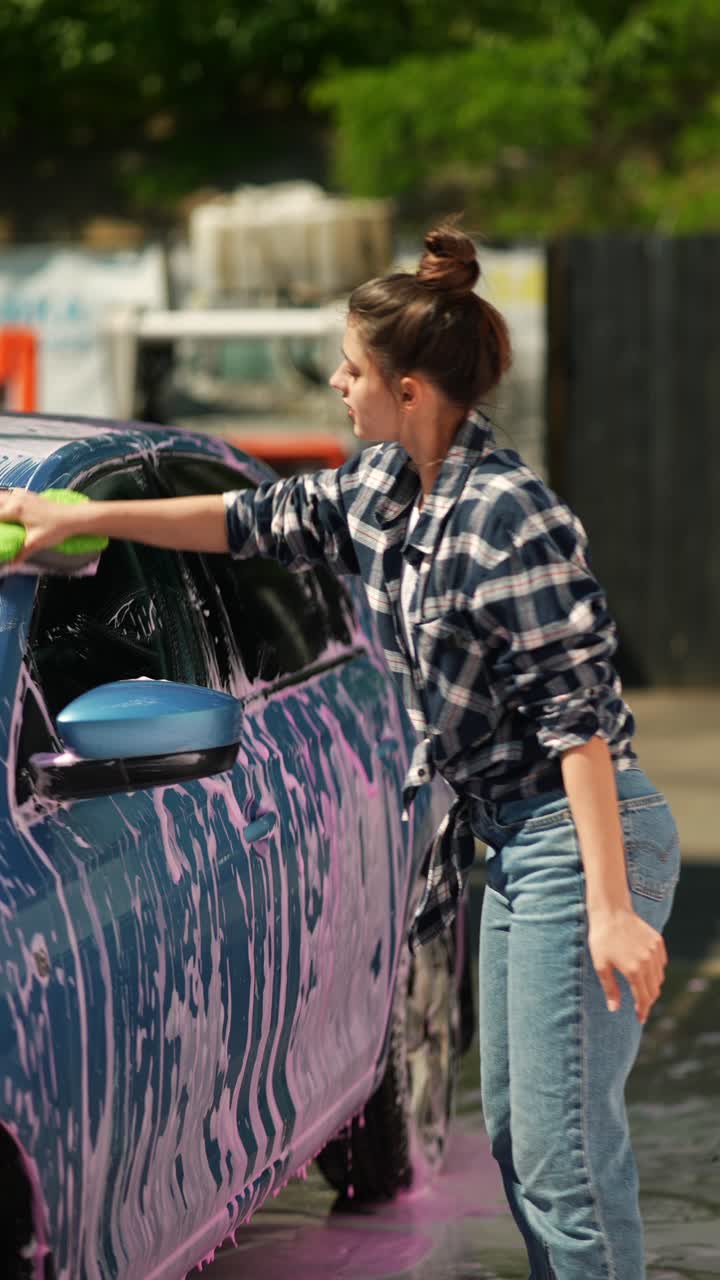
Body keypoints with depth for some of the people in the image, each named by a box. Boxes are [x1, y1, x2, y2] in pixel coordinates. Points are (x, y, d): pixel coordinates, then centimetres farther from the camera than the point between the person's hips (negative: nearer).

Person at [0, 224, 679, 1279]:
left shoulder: (507, 514, -20)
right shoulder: (382, 489, 8)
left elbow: (577, 709, -23)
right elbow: (256, 521, 24)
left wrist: (611, 909, -25)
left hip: (579, 841, -10)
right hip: (513, 843, 10)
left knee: (567, 1150, -10)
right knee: (515, 1134, 15)